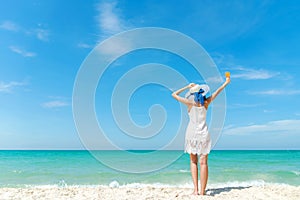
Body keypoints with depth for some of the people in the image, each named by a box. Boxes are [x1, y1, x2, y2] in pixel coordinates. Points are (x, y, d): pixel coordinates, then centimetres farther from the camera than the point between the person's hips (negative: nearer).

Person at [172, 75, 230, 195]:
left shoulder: (190, 102, -3)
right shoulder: (206, 103, 2)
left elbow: (174, 94, 4)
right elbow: (216, 92, 17)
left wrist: (187, 87, 9)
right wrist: (226, 83, 31)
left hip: (191, 133, -1)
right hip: (203, 134, 1)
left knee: (193, 162, 11)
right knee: (203, 163, 3)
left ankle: (196, 190, 5)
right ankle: (202, 191, 2)